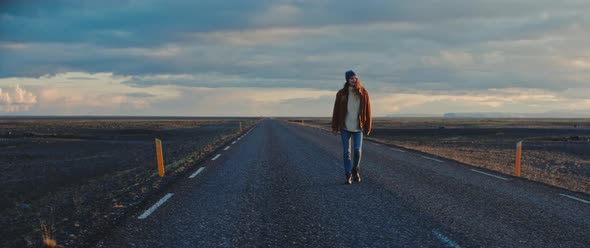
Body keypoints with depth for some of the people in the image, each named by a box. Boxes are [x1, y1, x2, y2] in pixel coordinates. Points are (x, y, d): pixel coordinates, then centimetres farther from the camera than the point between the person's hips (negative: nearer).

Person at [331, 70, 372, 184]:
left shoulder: (363, 93, -1)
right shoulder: (341, 93, -3)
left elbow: (367, 110, 1)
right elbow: (336, 111, 0)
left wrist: (368, 127, -1)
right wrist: (334, 127, -2)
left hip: (358, 127, 0)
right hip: (345, 127, 0)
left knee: (358, 150, -2)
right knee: (346, 152, 2)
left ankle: (356, 170, 25)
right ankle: (348, 175, 11)